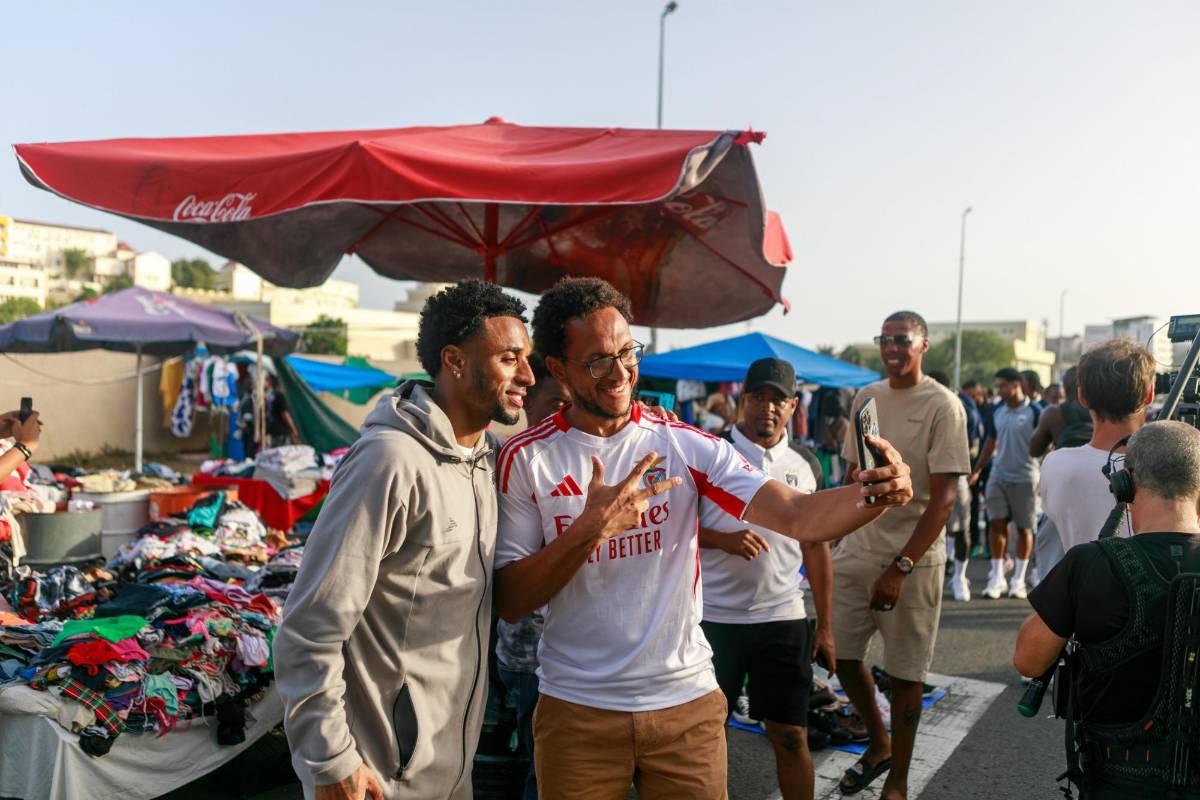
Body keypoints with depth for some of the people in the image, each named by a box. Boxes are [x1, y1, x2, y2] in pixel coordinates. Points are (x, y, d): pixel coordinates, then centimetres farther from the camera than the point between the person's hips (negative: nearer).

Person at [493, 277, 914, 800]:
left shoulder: (687, 445, -4)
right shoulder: (525, 459, -7)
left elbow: (798, 516, -14)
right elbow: (510, 602, -9)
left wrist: (874, 493, -33)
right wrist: (590, 528, -23)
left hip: (688, 702, 2)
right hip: (577, 711, -1)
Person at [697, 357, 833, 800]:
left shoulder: (804, 468, 9)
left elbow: (815, 548, 13)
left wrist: (825, 626, 11)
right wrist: (724, 540, -19)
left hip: (783, 618, 2)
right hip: (714, 616, -2)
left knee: (791, 736, 7)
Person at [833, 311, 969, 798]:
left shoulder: (942, 406, -9)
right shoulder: (865, 398, 7)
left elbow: (944, 498, -13)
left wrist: (901, 567, -19)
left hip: (913, 557, -5)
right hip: (856, 549, 5)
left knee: (904, 672, 5)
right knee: (842, 655, 10)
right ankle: (878, 745, 35)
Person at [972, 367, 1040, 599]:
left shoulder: (1034, 412, -8)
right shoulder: (997, 410, 7)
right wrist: (976, 471, 13)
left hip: (1024, 477, -4)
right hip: (999, 475, 4)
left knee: (1024, 528, 7)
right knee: (996, 524, -1)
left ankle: (1018, 580, 16)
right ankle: (997, 578, 7)